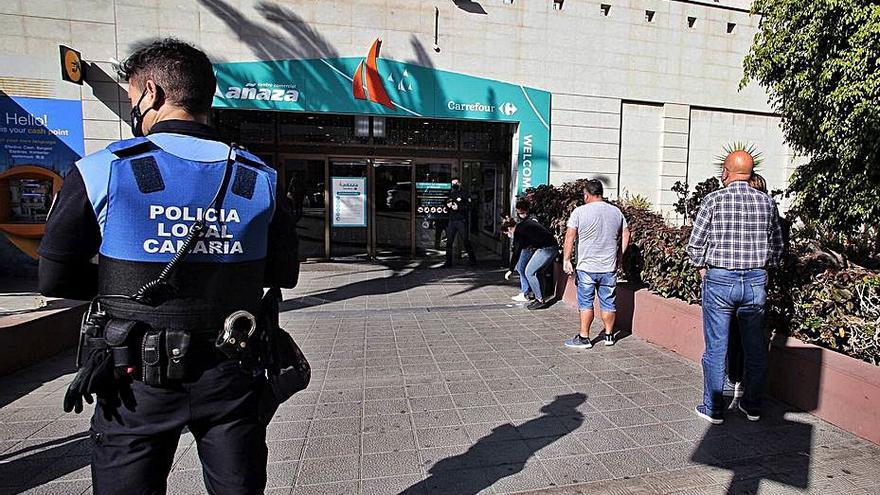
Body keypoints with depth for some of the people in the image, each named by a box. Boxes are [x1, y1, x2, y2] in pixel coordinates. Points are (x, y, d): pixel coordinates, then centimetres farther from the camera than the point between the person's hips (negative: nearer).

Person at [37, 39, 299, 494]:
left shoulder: (102, 172, -11)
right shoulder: (260, 179, -5)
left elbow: (56, 278, -3)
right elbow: (283, 274, 2)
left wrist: (122, 287, 11)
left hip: (137, 382, -1)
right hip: (231, 378, 2)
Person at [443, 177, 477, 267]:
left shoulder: (464, 194, -1)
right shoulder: (450, 194, 16)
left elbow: (469, 207, -8)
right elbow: (446, 203, 23)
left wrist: (458, 207, -19)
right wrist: (448, 205, 0)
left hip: (462, 221, -5)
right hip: (451, 221, 5)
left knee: (466, 241, -2)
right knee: (449, 242, 2)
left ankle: (472, 259, 12)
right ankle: (448, 262, 9)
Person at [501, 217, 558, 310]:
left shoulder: (518, 231, -8)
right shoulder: (524, 224, 17)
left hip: (546, 249, -9)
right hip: (553, 247, 9)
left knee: (529, 272, -2)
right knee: (535, 272, 16)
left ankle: (540, 301, 1)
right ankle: (539, 298, 19)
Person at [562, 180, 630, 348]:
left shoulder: (580, 211, -7)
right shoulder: (616, 211, 6)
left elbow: (570, 237, -11)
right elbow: (626, 235, 10)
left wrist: (566, 260, -6)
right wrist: (618, 257, 18)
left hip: (587, 267, -4)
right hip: (610, 267, 4)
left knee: (586, 303, 4)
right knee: (608, 302, 12)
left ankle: (584, 338, 9)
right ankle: (609, 336, 24)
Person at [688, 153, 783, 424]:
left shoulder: (713, 200, -8)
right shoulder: (767, 202, 3)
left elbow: (695, 244, -7)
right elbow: (777, 245, 11)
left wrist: (702, 269, 8)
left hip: (719, 280, -4)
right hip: (756, 282, 4)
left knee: (716, 347, 5)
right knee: (755, 347, 15)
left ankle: (713, 409, 15)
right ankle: (752, 406, 28)